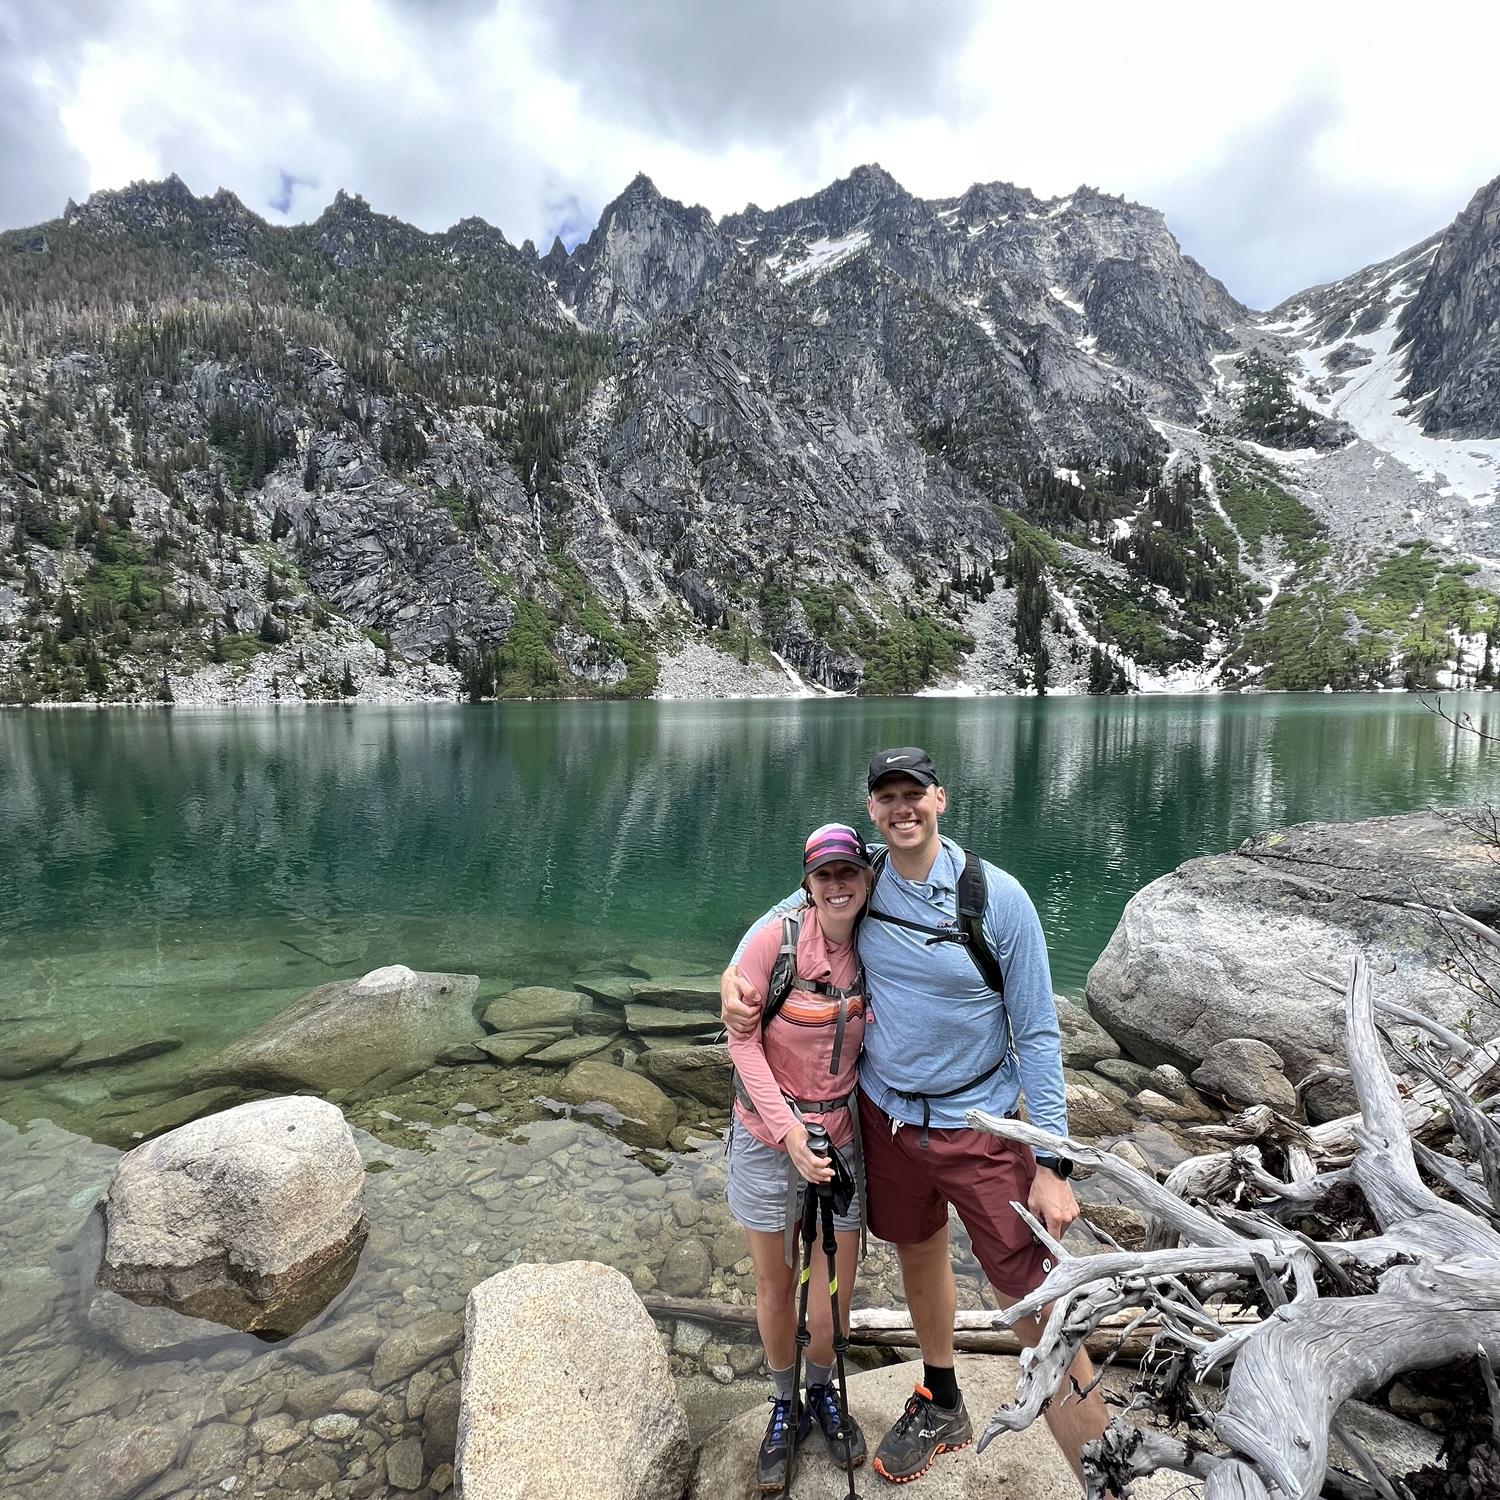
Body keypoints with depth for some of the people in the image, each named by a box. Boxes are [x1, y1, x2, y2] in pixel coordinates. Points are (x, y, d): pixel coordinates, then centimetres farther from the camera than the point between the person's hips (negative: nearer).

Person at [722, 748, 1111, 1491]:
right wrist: (735, 973, -11)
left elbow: (1037, 1034, -12)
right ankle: (940, 1404, 51)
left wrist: (1053, 1164, -14)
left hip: (980, 1125, -4)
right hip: (887, 1116, 4)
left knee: (1039, 1313, -4)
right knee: (919, 1256, 25)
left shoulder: (998, 897, -17)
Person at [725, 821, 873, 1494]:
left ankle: (824, 1392, 45)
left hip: (840, 1138, 3)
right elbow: (743, 1041, -15)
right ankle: (784, 1407, 43)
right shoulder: (775, 940, -19)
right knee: (775, 1286, 16)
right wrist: (789, 1130, -20)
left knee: (836, 1289, 14)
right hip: (769, 1138, -2)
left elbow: (877, 1042, 7)